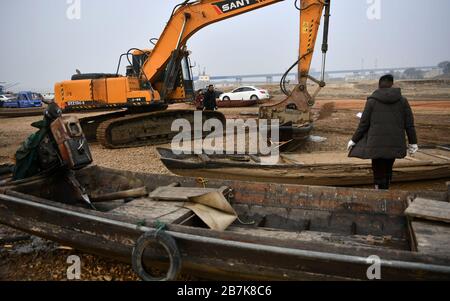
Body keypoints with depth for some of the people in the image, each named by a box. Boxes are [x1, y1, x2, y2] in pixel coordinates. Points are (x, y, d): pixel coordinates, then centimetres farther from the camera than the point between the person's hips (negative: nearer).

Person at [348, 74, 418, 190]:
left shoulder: (372, 101, -1)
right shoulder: (403, 101, 5)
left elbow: (364, 123, -1)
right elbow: (409, 124, 6)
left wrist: (354, 140, 8)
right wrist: (413, 143, 16)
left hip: (376, 144, -3)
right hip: (395, 144, 3)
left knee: (379, 173, 4)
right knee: (388, 170, 18)